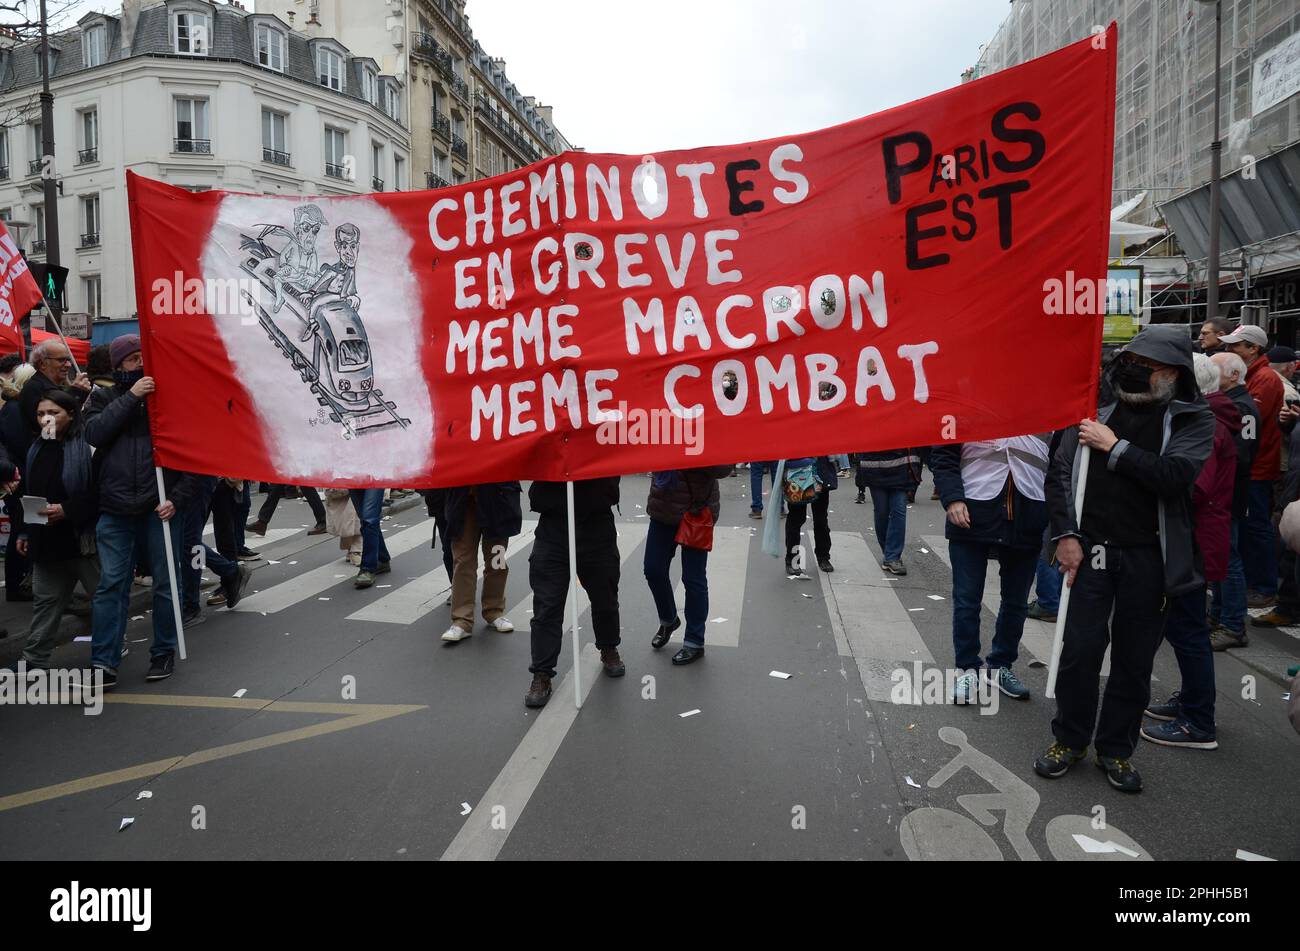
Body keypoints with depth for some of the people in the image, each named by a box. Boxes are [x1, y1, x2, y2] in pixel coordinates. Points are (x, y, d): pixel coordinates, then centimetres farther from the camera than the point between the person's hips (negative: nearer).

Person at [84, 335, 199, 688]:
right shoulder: (103, 398, 10)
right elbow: (94, 434, -10)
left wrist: (178, 498, -8)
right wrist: (130, 397, -14)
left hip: (159, 508, -1)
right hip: (116, 509, 1)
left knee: (165, 583, 6)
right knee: (111, 584, 0)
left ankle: (164, 653, 20)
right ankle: (103, 661, 7)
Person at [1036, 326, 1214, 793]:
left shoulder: (1193, 419, 0)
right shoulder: (1099, 409, 4)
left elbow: (1174, 476, -18)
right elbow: (1060, 472, 3)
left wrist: (1115, 448, -14)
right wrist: (1066, 534, -5)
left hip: (1149, 558, 0)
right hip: (1092, 549, 1)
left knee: (1134, 660, 10)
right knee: (1079, 650, 2)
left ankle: (1116, 748, 28)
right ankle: (1070, 739, 23)